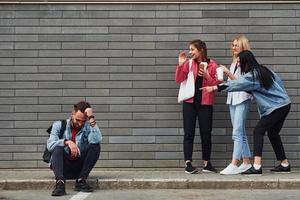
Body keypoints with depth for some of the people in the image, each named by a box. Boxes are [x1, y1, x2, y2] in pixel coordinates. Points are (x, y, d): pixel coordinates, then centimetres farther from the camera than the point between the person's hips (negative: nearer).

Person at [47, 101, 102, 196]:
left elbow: (97, 140, -22)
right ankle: (60, 183, -47)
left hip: (79, 168, 1)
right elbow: (50, 145, -14)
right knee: (58, 148, -28)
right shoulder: (59, 125, 2)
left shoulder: (87, 128, 2)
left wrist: (91, 118, -20)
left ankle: (81, 181, -24)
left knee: (95, 146, -18)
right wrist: (67, 142, -29)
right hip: (62, 167, -1)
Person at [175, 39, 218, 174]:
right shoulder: (188, 63, 3)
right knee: (189, 133, -2)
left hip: (205, 103, 0)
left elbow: (216, 84, 1)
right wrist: (180, 65, -11)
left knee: (206, 134, 5)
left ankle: (206, 163, 17)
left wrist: (207, 76, -16)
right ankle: (188, 164, 1)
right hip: (190, 102, 1)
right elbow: (179, 80, 1)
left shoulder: (212, 65, 0)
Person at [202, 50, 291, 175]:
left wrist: (215, 88, -18)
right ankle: (284, 164, 24)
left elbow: (236, 84, -19)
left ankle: (257, 166, -20)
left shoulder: (253, 75, -14)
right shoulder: (263, 70, 12)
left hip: (275, 107, -10)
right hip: (284, 104, 10)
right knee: (273, 133, 17)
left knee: (258, 131, -12)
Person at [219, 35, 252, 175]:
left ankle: (233, 165, -15)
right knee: (241, 133, 8)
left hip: (242, 99, -8)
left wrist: (228, 73, -17)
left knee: (237, 133, -13)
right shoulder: (234, 63, 18)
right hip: (232, 99, 8)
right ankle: (246, 163, 13)